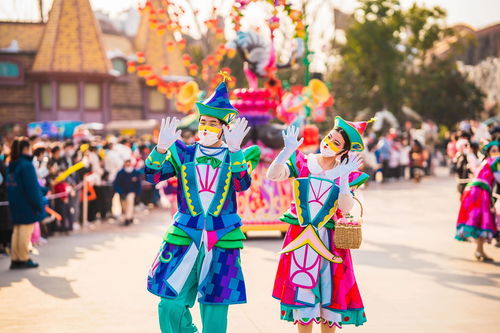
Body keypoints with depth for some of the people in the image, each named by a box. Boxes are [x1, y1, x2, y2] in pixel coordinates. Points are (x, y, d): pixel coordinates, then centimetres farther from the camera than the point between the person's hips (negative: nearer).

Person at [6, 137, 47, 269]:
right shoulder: (27, 165, -17)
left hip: (15, 205, 8)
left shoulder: (11, 166, 9)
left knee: (17, 231, 13)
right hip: (27, 205, -8)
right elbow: (32, 188, -18)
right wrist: (38, 205, -14)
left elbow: (9, 186, 14)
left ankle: (15, 259, 15)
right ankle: (24, 259, 3)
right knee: (26, 231, -1)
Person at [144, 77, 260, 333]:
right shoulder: (183, 154, 8)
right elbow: (152, 176, -3)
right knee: (170, 306, -2)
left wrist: (234, 150, -25)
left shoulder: (238, 157, 5)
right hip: (184, 238, 1)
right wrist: (161, 148, -19)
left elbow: (242, 184, -14)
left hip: (222, 242, -1)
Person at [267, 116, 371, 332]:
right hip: (301, 237, 0)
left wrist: (343, 178, -20)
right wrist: (288, 151, -24)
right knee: (303, 296, 1)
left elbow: (345, 208, -11)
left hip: (330, 241, 1)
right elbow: (273, 175, -14)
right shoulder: (301, 163, 1)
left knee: (330, 295, 4)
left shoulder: (348, 174, 1)